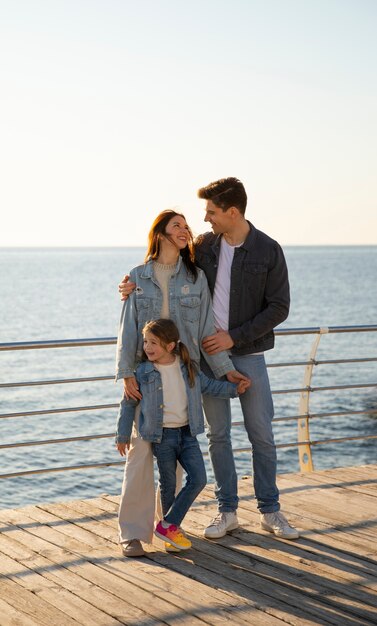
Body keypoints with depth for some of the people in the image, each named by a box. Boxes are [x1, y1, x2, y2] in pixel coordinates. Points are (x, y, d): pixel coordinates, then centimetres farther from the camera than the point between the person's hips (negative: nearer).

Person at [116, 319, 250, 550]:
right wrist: (123, 435, 6)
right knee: (168, 485, 5)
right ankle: (170, 527, 24)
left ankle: (168, 525, 3)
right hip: (162, 437, -3)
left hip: (187, 434, 3)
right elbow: (128, 403, 4)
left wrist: (234, 388, 10)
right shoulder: (143, 372, -5)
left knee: (199, 479, -5)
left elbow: (207, 385, 19)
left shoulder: (188, 367, 1)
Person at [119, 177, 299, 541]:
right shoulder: (204, 245, 2)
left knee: (261, 434, 3)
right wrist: (135, 280, -5)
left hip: (248, 354, -3)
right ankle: (227, 511, 17)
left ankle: (269, 511, 16)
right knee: (218, 435, 7)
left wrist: (234, 337, -15)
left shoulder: (268, 251, -8)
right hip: (208, 354, 3)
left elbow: (279, 308, -8)